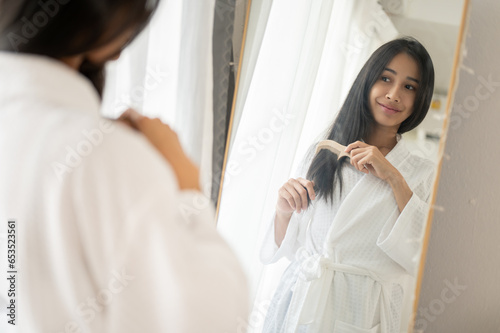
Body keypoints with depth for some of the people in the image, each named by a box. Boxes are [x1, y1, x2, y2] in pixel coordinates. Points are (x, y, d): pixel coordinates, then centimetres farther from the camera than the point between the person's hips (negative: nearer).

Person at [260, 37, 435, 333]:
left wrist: (395, 179, -14)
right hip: (298, 304, 2)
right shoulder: (323, 154, 5)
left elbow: (429, 258, -14)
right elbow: (285, 248, 6)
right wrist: (283, 211, -14)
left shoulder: (422, 173, 0)